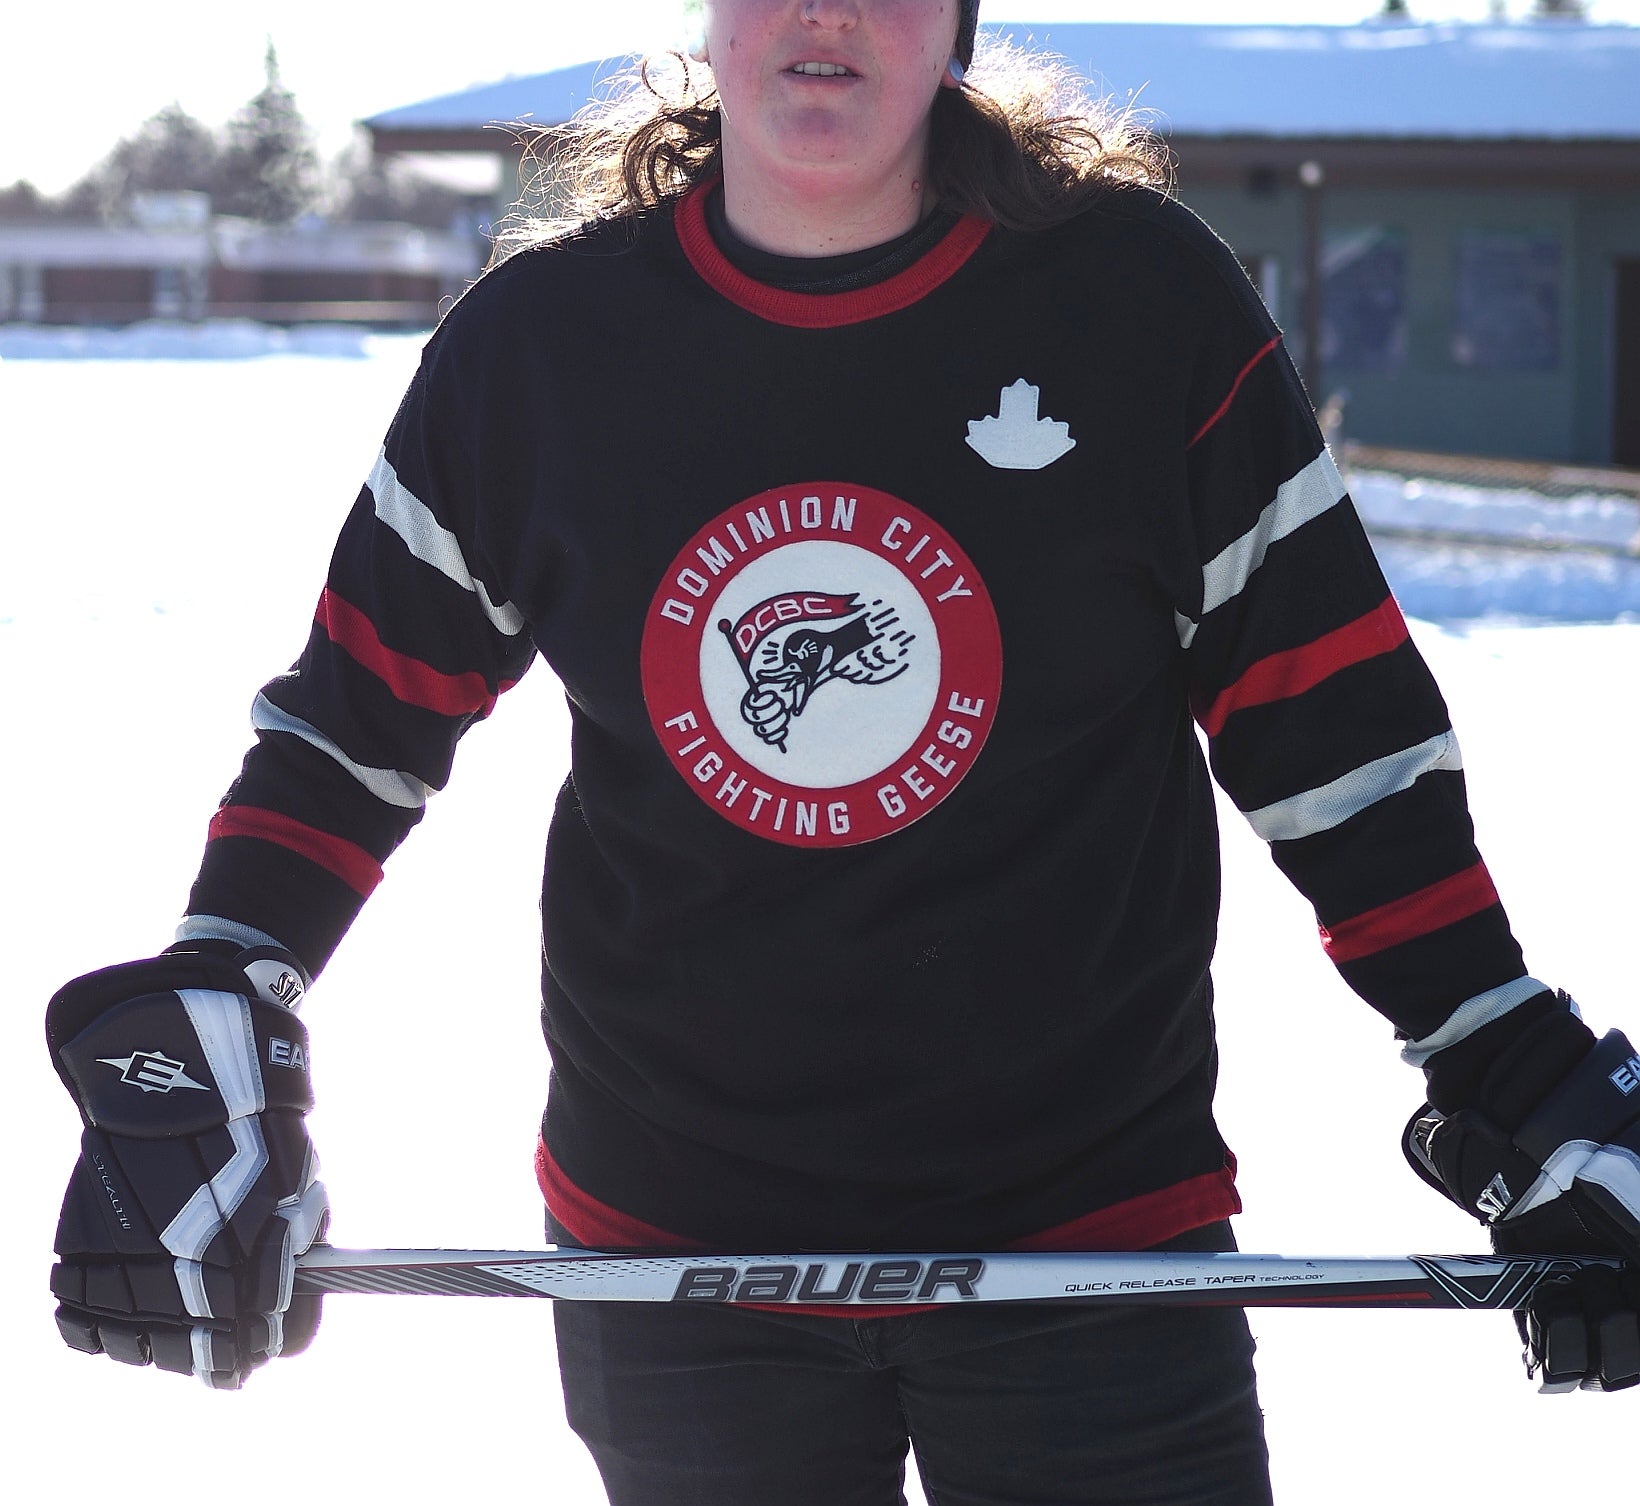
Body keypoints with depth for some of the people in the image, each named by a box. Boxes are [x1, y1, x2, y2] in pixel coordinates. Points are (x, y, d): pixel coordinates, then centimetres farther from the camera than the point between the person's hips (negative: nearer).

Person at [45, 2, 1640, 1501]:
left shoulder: (1138, 297, -7)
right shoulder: (538, 341, -2)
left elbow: (1331, 728, -3)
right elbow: (354, 718, 7)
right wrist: (196, 1046, -4)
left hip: (1090, 1229, -2)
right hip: (669, 1238, 2)